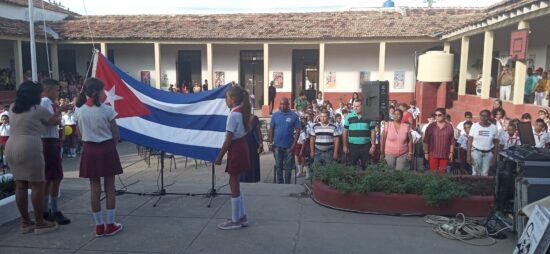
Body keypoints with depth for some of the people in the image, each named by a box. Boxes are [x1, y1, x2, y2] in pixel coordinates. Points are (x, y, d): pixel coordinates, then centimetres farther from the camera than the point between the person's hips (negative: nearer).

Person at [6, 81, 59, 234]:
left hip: (11, 149, 8)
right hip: (29, 149, -7)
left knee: (20, 186, 11)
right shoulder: (38, 110, -4)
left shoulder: (13, 108, 14)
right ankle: (40, 223, 6)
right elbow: (53, 122, 11)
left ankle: (25, 222, 19)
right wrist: (58, 116, 31)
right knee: (37, 185, 0)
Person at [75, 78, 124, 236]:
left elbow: (81, 134, 6)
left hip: (89, 150, 3)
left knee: (94, 188, 9)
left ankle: (99, 226, 15)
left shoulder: (79, 111, -1)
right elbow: (116, 136, -6)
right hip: (107, 149, -3)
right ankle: (110, 224, 12)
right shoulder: (107, 110, -11)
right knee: (109, 187, 7)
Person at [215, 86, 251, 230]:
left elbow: (229, 139, -19)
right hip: (241, 146, 9)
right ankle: (241, 217, 25)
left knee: (233, 184, 0)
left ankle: (235, 221, 11)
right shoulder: (242, 112, 10)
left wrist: (220, 156, -14)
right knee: (235, 183, 17)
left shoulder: (234, 115, -18)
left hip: (235, 148, -9)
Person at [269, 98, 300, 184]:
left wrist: (294, 143, -10)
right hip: (277, 145, 1)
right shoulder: (275, 115, 1)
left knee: (288, 166, 8)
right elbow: (271, 129, 4)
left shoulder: (294, 115, -4)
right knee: (278, 165, 10)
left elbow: (297, 130, -4)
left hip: (289, 145, -1)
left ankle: (287, 184, 19)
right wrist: (270, 142, -1)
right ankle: (279, 183, 22)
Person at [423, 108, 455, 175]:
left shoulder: (449, 127, 2)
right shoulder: (431, 126, 1)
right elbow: (425, 141, 3)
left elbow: (452, 141, 5)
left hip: (445, 155, 0)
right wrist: (426, 153, -1)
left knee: (442, 173, 3)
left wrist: (451, 153, 1)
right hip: (433, 155, 0)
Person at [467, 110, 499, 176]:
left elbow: (496, 143, 4)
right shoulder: (475, 126, -3)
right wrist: (469, 155, -8)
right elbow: (470, 141, -3)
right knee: (475, 173, -1)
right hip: (476, 151, -1)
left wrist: (495, 157, 1)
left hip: (489, 153, 1)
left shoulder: (494, 127, -1)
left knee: (485, 174, 4)